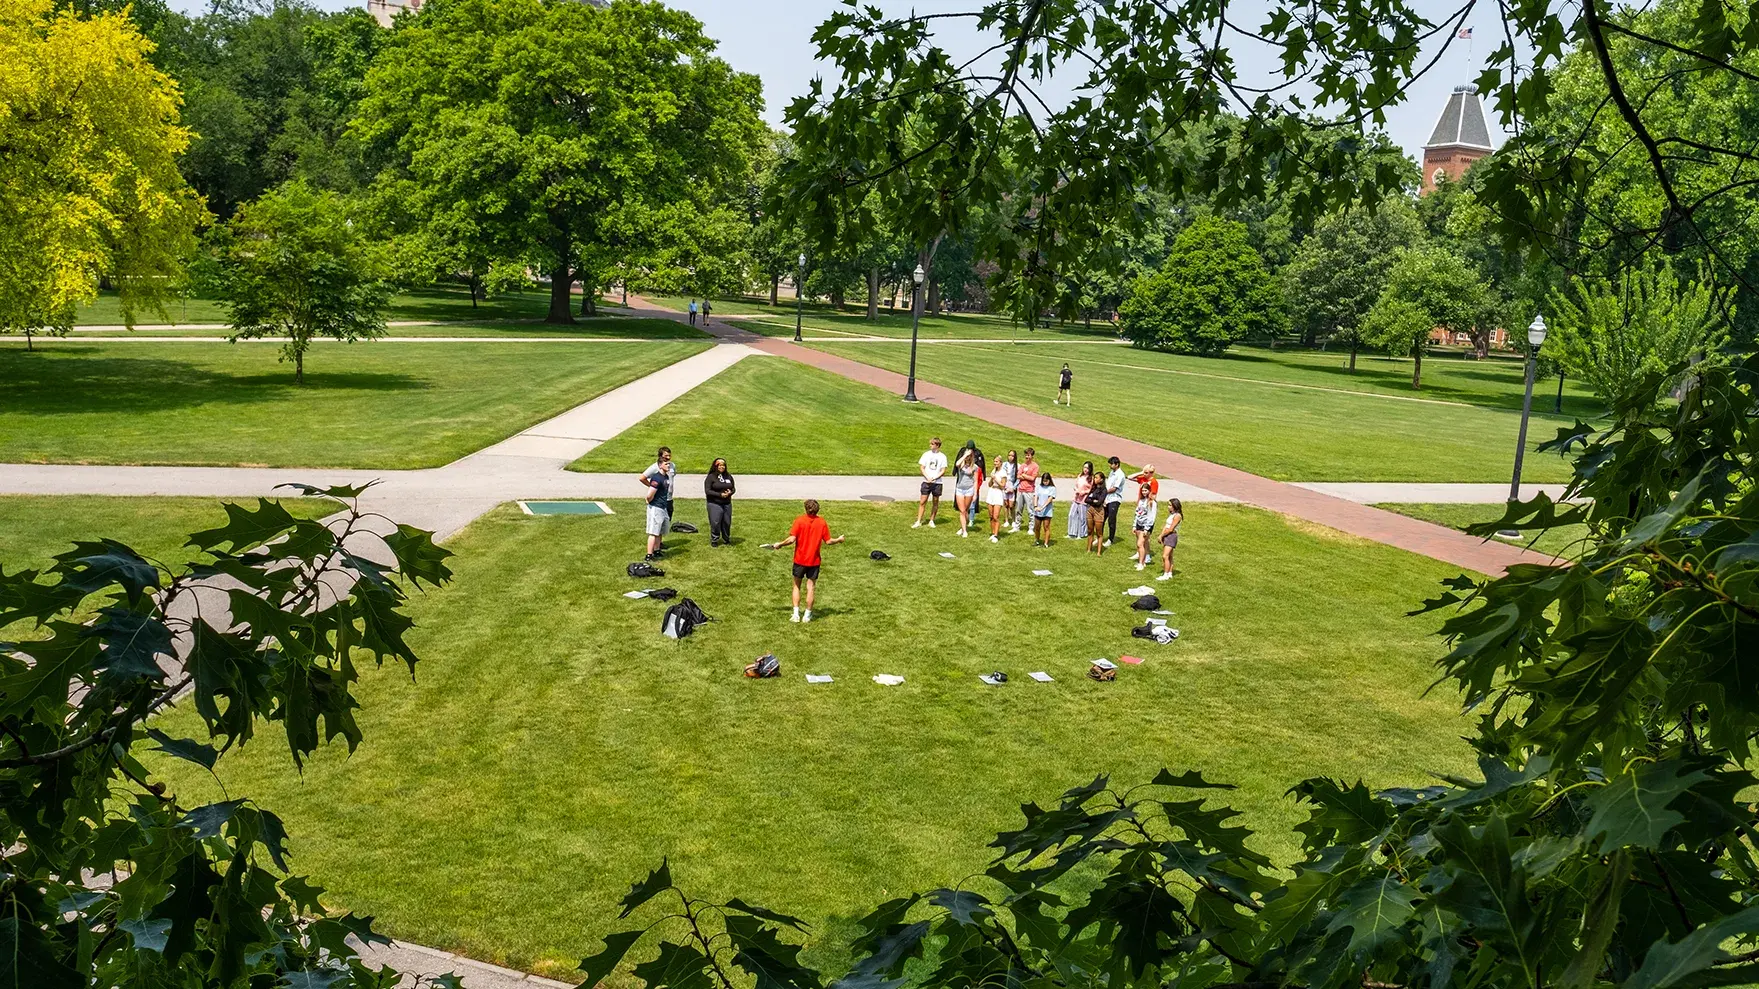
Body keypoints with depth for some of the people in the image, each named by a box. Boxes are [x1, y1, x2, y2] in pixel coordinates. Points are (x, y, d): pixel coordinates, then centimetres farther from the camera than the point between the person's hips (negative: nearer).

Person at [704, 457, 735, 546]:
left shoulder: (729, 477, 9)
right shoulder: (711, 477, -5)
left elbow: (733, 488, 16)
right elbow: (707, 491, -10)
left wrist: (730, 492, -9)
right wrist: (720, 494, -17)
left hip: (727, 504, 4)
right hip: (714, 504, -4)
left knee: (727, 522, 8)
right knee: (715, 523, -6)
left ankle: (726, 539, 25)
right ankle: (714, 540, 9)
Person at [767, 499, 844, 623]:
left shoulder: (799, 520, -11)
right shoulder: (822, 522, -6)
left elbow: (792, 539, -18)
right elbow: (828, 541, -4)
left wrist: (779, 544, -3)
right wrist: (839, 539, 14)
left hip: (799, 559, -1)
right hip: (814, 561, 1)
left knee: (796, 586, 13)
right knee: (811, 588, 9)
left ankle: (796, 614, 8)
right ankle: (807, 615, 13)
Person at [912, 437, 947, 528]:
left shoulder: (942, 456, 0)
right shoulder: (926, 455, 3)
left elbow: (943, 471, -2)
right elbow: (921, 467, 2)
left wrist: (934, 478, -13)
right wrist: (928, 478, -12)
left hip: (937, 482, 0)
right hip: (926, 482, 0)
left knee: (935, 502, 7)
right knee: (922, 502, -2)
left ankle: (931, 521, 18)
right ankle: (918, 521, 1)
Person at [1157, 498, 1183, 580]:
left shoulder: (1177, 516, -15)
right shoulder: (1171, 514, 14)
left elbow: (1170, 529, -17)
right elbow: (1166, 526, 10)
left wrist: (1162, 535, -8)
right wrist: (1161, 535, -2)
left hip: (1172, 536, -9)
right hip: (1166, 536, 9)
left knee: (1165, 556, -13)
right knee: (1169, 556, 15)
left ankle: (1166, 575, -10)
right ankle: (1170, 573, 23)